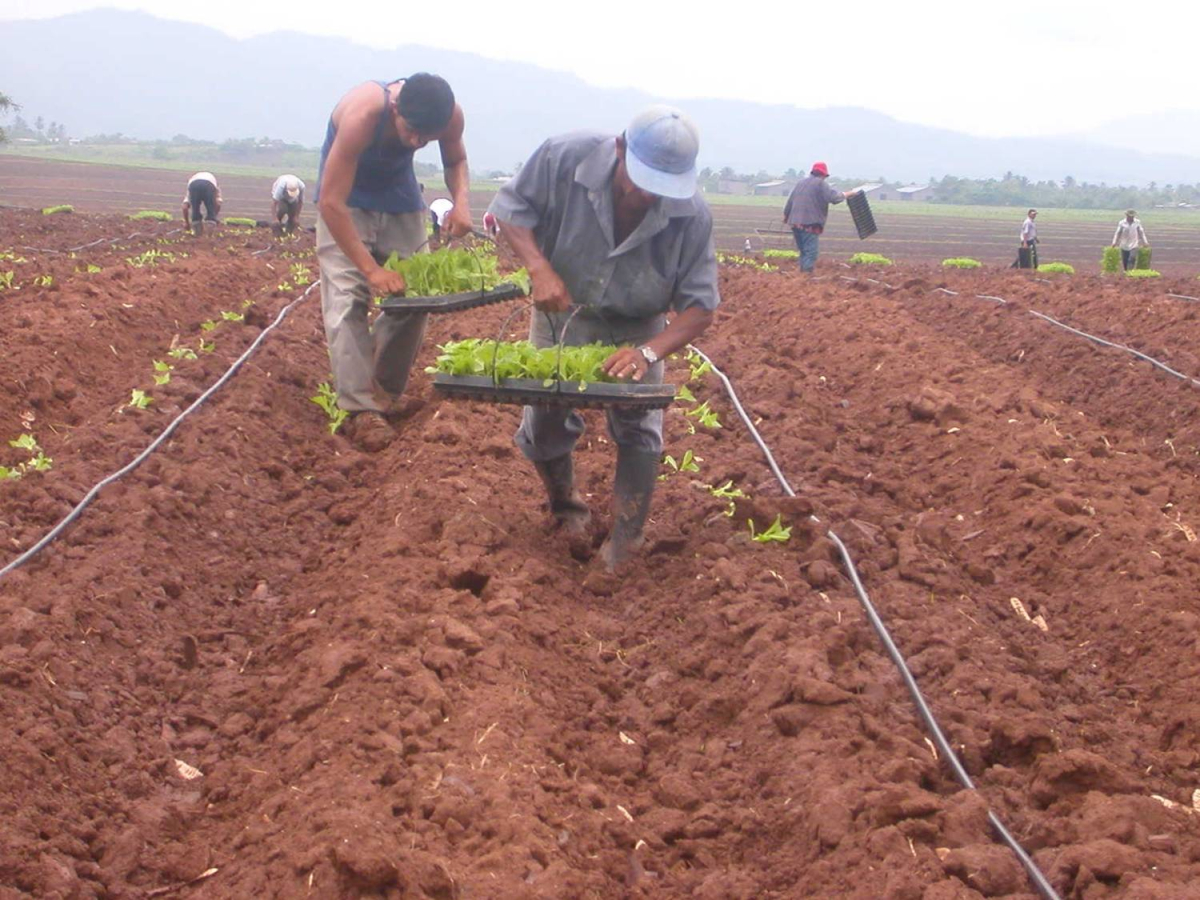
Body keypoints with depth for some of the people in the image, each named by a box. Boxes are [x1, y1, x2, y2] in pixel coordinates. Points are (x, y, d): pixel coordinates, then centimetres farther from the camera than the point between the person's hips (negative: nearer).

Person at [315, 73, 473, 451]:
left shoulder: (450, 115, -22)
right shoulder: (362, 114, -38)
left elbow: (456, 160, 3)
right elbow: (331, 203, -36)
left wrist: (461, 201, -19)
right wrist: (371, 268, -39)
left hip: (400, 198, 5)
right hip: (346, 204, -5)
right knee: (347, 299, -19)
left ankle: (385, 395, 16)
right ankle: (361, 409, -23)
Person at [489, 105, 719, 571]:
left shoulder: (692, 215, -28)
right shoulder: (565, 158, -30)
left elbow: (700, 305, -23)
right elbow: (511, 209, -16)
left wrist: (648, 353, -40)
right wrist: (539, 267, -33)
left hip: (635, 329, -1)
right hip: (562, 313, 1)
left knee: (638, 432, -10)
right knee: (544, 425, 4)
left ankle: (624, 543, 6)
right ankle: (566, 506, 35)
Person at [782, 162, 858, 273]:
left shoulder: (800, 184, 18)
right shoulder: (820, 184, -5)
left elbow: (789, 203, 22)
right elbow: (834, 197, -14)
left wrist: (786, 216, 35)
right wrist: (847, 194, 2)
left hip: (795, 224, 8)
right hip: (810, 224, -8)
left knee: (803, 251, 17)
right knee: (810, 252, -8)